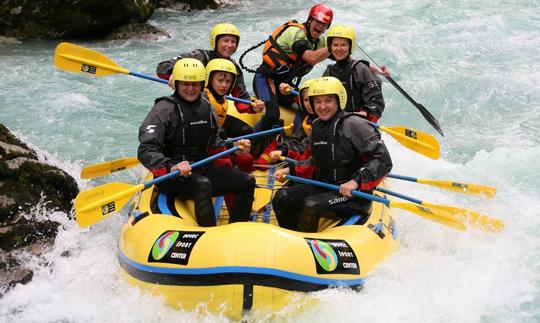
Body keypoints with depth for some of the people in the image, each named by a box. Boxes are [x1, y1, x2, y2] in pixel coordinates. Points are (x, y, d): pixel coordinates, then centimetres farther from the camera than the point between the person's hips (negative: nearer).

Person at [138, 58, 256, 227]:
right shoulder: (165, 109, -12)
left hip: (202, 169, 7)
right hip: (171, 176, -7)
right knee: (202, 184, -37)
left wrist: (233, 146, 5)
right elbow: (146, 151, -22)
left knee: (247, 181, -4)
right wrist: (171, 167, -40)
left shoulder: (206, 108, 11)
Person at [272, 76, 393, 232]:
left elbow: (383, 160, -20)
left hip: (354, 194, -8)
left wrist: (356, 181, -28)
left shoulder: (353, 124, -14)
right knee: (282, 198, -5)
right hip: (323, 187, 8)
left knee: (311, 205, -30)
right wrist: (290, 170, 12)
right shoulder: (316, 127, 10)